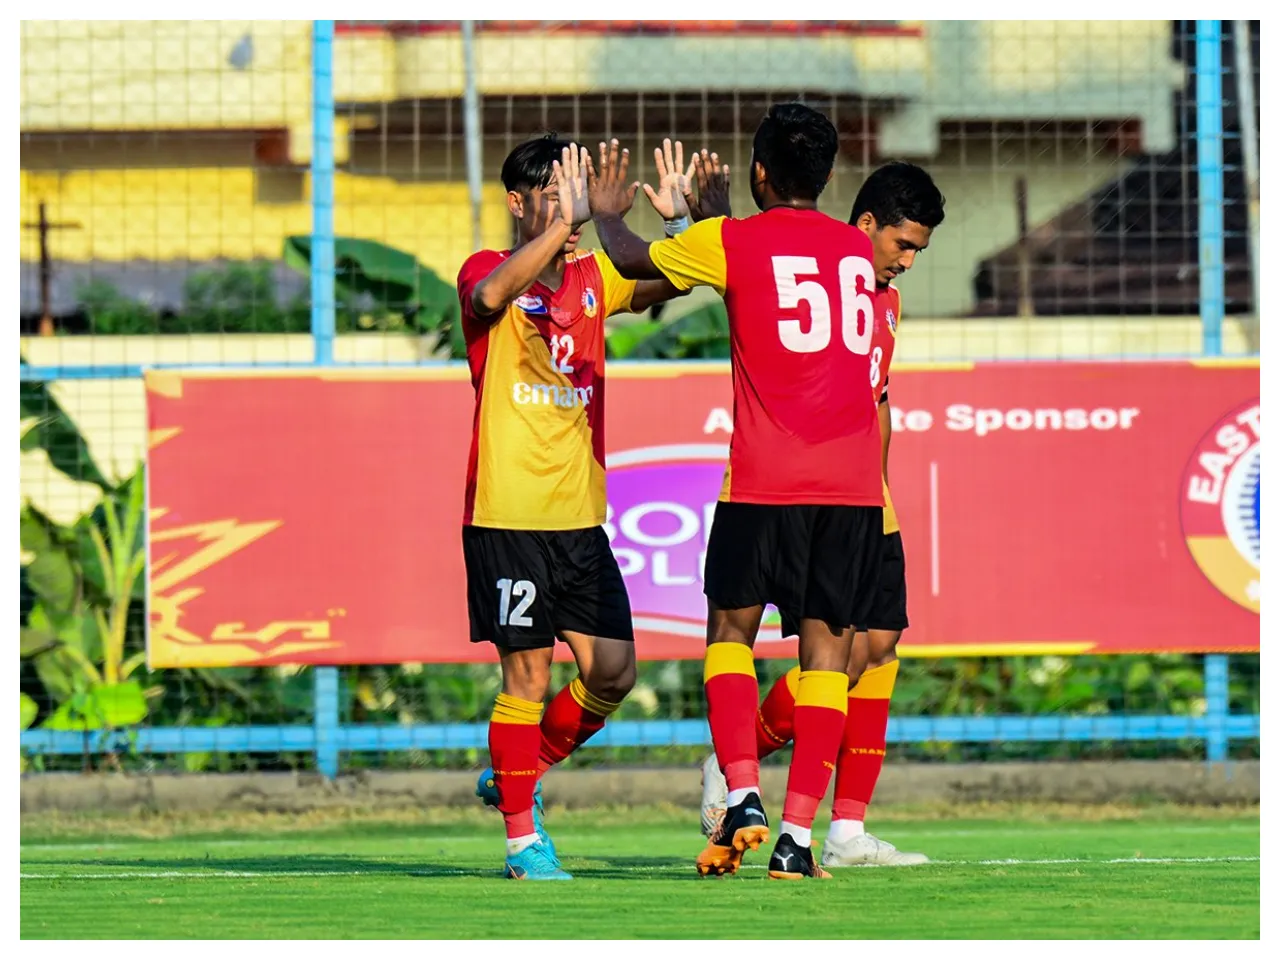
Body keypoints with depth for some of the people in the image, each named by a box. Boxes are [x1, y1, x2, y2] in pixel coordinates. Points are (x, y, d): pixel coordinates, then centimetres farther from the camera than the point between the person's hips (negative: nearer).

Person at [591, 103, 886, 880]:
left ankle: (742, 796, -7)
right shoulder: (856, 249, 14)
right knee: (827, 646, 3)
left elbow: (633, 260, 16)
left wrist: (609, 214, 38)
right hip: (855, 485, 3)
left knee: (731, 628, 11)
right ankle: (799, 834, -4)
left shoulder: (732, 242, 0)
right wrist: (706, 212, 47)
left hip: (766, 480, -3)